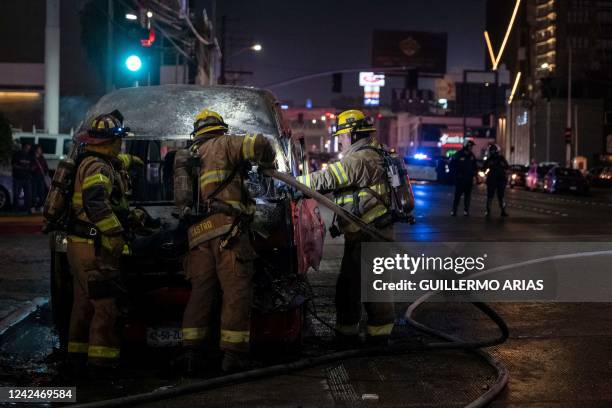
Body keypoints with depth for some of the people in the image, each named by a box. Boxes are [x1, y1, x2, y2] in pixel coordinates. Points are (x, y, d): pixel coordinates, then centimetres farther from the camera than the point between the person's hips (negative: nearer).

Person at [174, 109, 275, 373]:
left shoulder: (185, 158, 28)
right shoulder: (223, 144, 7)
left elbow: (182, 201, 27)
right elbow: (257, 144, -7)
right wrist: (267, 162, 12)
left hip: (198, 233, 7)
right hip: (226, 226, -7)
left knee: (201, 291, 9)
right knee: (236, 290, -6)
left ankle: (193, 352, 6)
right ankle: (234, 354, -9)